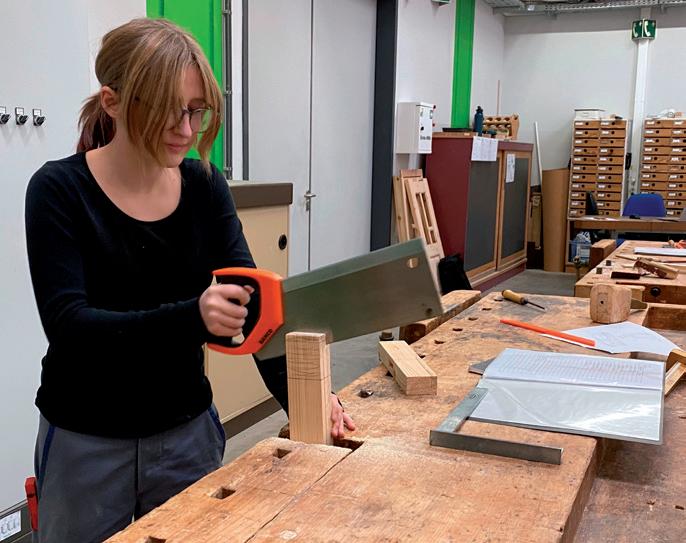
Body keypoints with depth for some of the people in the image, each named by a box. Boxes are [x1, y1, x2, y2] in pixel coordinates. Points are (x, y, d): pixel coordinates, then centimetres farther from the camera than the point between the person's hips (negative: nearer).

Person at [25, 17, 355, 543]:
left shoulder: (204, 186, -3)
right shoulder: (60, 190, -14)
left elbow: (249, 298, -8)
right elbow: (68, 324, -23)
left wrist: (296, 391, -23)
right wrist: (190, 317, -38)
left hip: (188, 432, 4)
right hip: (87, 444, -3)